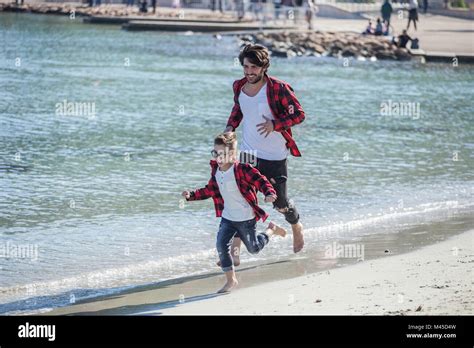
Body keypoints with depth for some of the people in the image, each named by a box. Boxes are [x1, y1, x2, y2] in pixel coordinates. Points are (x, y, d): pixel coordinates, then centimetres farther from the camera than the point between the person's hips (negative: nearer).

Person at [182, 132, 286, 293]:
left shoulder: (242, 170, -23)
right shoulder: (216, 171, -2)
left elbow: (261, 181, -22)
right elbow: (210, 190, 11)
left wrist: (269, 193, -41)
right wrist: (192, 195, -1)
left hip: (246, 218, -5)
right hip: (227, 217, 5)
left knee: (253, 248, 12)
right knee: (221, 246, -11)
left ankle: (271, 229, 42)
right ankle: (230, 279, 4)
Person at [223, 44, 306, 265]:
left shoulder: (278, 88, -17)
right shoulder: (239, 87, 0)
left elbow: (299, 114, -13)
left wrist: (275, 124, -26)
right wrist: (230, 127, 2)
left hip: (274, 156, -3)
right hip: (247, 154, 3)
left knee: (280, 203, 11)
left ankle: (296, 226, 45)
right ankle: (234, 250, -3)